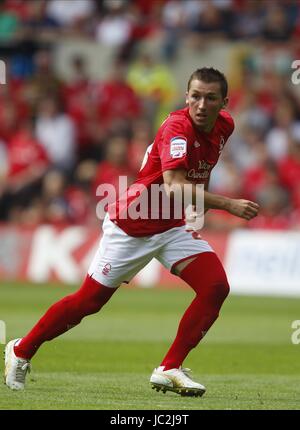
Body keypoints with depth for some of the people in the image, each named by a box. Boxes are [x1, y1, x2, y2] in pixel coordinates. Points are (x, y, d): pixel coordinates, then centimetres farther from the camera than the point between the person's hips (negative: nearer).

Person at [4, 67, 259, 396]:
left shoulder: (224, 126, -1)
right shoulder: (177, 127, -26)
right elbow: (174, 186, -39)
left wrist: (202, 203, 14)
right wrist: (228, 204, -43)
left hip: (173, 227, 7)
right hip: (131, 227, -7)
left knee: (216, 287, -13)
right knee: (90, 300, 1)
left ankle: (169, 369, -6)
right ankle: (21, 351, 22)